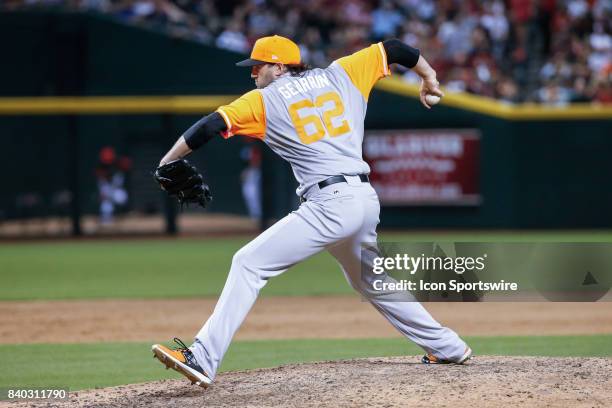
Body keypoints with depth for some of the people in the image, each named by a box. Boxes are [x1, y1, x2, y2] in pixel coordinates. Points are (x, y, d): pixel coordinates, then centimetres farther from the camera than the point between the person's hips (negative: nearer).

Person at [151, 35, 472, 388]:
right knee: (372, 282, 30)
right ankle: (448, 347, 36)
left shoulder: (264, 100, 4)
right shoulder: (340, 75, 17)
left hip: (329, 204, -7)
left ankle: (202, 360, -20)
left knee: (248, 264, -8)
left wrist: (167, 162, 4)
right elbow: (392, 49, 21)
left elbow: (211, 126, -4)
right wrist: (428, 77, 37)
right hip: (367, 200, 7)